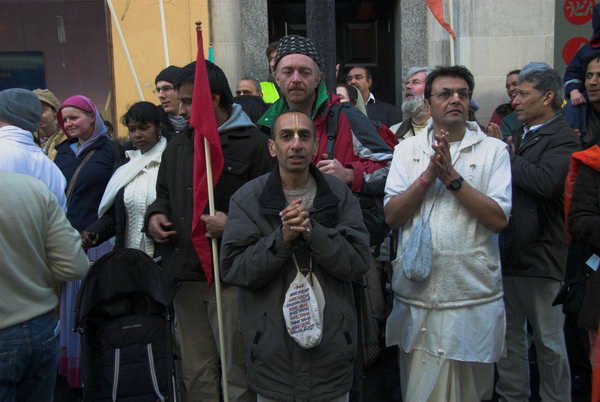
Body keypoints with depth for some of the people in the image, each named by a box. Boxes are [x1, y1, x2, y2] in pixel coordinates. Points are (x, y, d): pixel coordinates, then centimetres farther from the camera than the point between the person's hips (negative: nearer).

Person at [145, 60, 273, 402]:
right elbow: (164, 194, 29)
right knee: (196, 372, 17)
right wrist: (155, 216, 9)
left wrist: (233, 226, -21)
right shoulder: (178, 147, 18)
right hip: (186, 275, 7)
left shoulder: (253, 143, -6)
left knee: (237, 372, 4)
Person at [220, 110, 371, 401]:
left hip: (332, 342, 1)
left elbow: (358, 261, -7)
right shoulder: (247, 198, -4)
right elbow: (232, 270, -10)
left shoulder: (339, 194, 0)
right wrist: (282, 238, -23)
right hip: (272, 345, -1)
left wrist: (313, 232, -22)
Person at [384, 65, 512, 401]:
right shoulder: (408, 149, 5)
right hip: (416, 297, 2)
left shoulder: (493, 150, -1)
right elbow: (392, 216, -3)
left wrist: (452, 177, -17)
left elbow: (498, 219, -11)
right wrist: (428, 176, -15)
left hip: (473, 298, -1)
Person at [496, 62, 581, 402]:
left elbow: (545, 181, -29)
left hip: (540, 256, -7)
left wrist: (508, 157, -16)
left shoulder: (563, 139, -12)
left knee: (549, 342, 8)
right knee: (510, 336, 18)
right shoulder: (518, 134, 13)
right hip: (507, 250, 8)